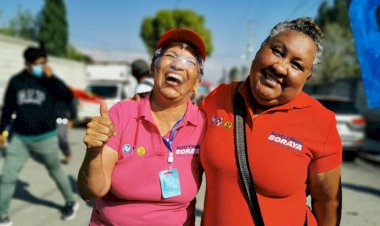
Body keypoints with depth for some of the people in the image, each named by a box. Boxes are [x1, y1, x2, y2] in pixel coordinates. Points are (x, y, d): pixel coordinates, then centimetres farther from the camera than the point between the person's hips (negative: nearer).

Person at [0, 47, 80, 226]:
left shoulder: (49, 82, -5)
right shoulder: (16, 81, 1)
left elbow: (69, 97, -20)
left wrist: (52, 77, -24)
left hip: (45, 138, -2)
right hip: (19, 138, 3)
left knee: (56, 172, 13)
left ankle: (71, 202, 34)